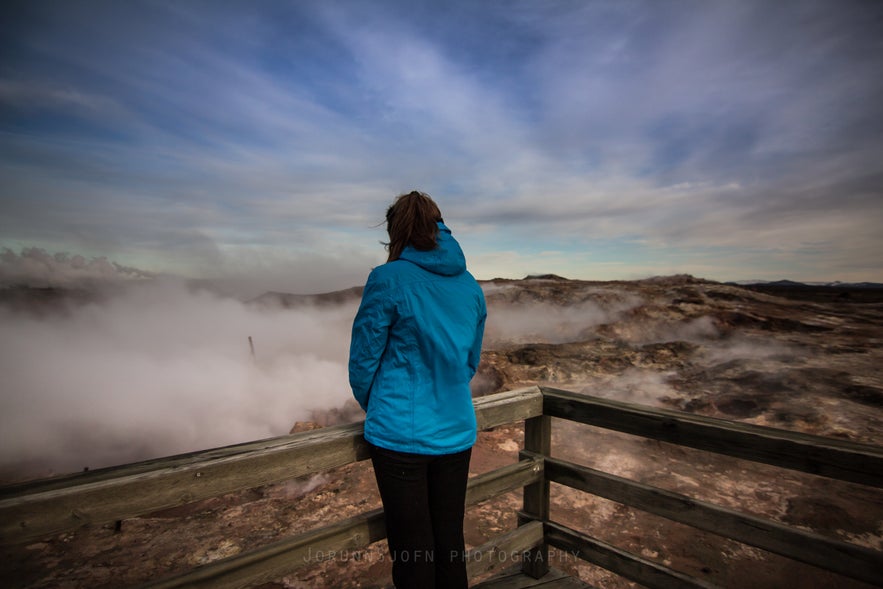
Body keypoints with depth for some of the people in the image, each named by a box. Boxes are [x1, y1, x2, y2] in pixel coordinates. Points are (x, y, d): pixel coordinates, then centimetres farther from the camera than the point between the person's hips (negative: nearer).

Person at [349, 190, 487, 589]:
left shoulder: (388, 280, -13)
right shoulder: (471, 287, 3)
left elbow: (363, 361, -7)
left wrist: (374, 409, 10)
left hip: (401, 434, -5)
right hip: (456, 433, 5)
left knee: (411, 552, 13)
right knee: (450, 541, 21)